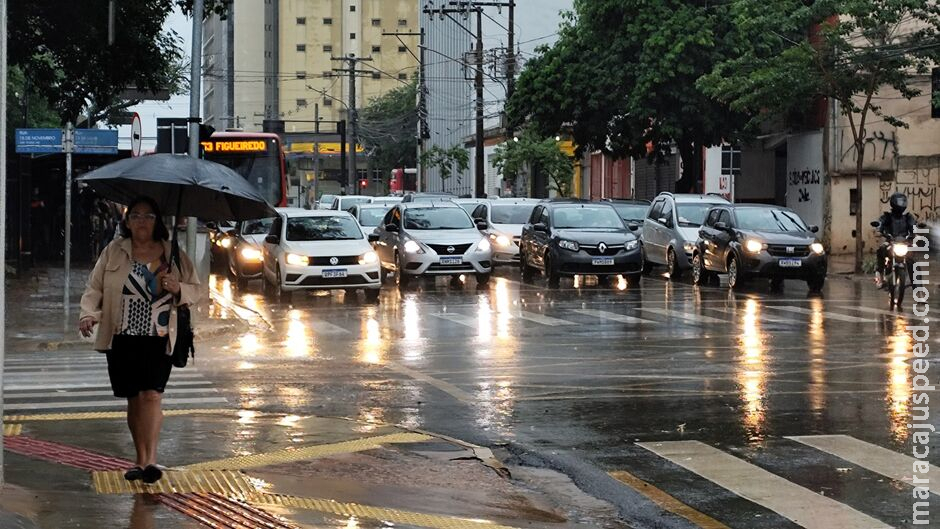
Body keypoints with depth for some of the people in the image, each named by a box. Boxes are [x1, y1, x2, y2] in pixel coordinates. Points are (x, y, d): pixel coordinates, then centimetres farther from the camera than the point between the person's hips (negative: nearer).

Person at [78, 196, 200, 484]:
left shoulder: (173, 254, 5)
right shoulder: (113, 252, 5)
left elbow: (195, 290, 12)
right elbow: (94, 288, 4)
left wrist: (178, 289, -10)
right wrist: (89, 313, -14)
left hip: (159, 340, -1)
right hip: (122, 340, 1)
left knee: (152, 395, -15)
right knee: (134, 398, 7)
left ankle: (150, 460, -19)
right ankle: (141, 460, 19)